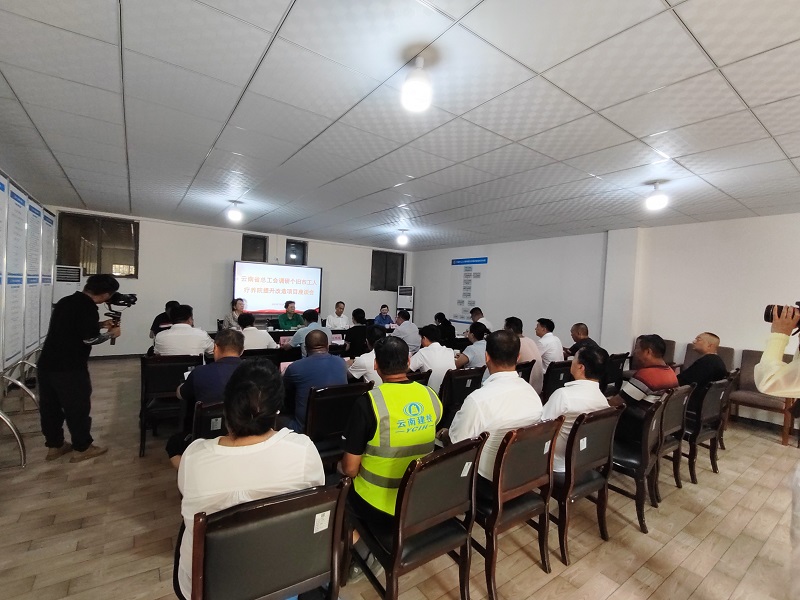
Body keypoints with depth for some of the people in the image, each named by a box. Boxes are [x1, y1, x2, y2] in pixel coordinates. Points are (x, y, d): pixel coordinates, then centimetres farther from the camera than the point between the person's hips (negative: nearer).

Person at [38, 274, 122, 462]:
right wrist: (111, 333, -2)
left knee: (49, 406, 17)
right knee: (78, 407, 5)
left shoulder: (66, 301, 10)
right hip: (69, 368, -9)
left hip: (46, 364, 9)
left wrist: (100, 324, 21)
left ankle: (54, 445, 32)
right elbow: (90, 338, -19)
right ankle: (82, 448, 17)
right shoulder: (88, 308, -18)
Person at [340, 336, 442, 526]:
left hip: (378, 508, -5)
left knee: (340, 471, 22)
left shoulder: (367, 402, -23)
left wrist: (343, 465, 5)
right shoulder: (431, 396, -9)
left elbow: (350, 469, -16)